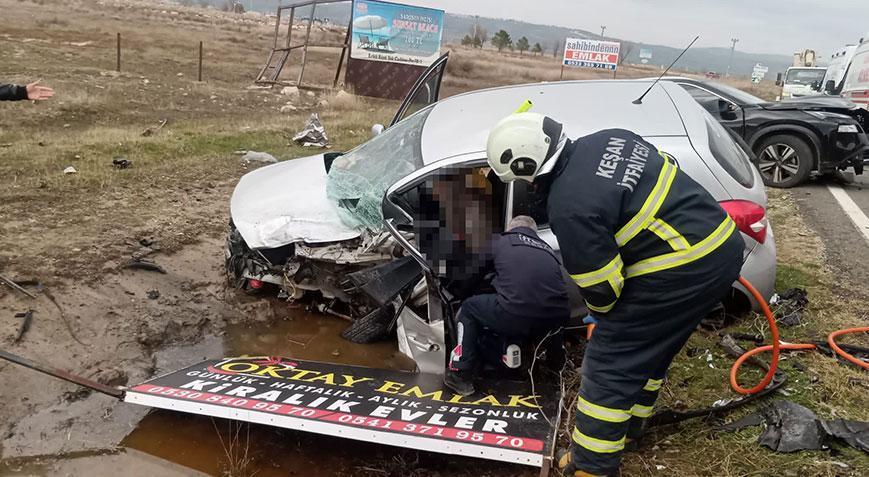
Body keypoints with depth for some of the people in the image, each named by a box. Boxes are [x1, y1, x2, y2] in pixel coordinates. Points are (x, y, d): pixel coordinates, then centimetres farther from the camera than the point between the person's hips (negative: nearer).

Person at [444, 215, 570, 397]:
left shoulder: (500, 242, 17)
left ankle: (461, 376, 16)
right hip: (556, 322, 5)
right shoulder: (548, 249, 28)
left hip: (515, 319, -4)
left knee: (469, 308, 22)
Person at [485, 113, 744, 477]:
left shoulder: (568, 208, -20)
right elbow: (666, 174, 17)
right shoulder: (610, 139, 5)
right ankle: (629, 424, 43)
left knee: (611, 360, 2)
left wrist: (600, 312, 10)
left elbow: (601, 287, -12)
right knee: (651, 344, 25)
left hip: (684, 270, -9)